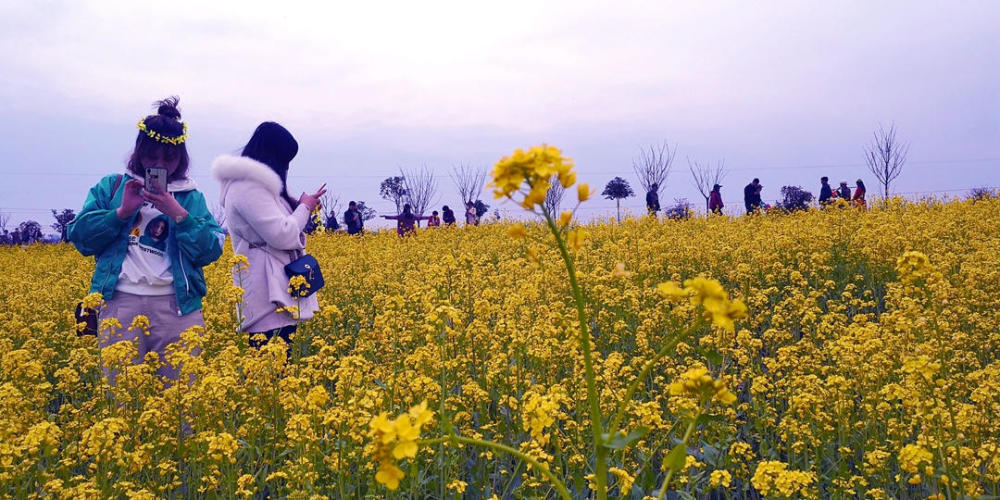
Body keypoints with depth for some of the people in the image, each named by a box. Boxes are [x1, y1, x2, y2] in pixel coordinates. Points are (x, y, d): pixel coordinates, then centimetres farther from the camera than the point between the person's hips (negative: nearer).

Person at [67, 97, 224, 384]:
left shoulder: (190, 196, 13)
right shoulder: (111, 187, 15)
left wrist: (178, 214, -9)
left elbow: (211, 251, 0)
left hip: (176, 306, 0)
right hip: (121, 302, 0)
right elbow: (80, 237, 5)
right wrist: (122, 211, -6)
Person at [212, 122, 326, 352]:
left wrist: (300, 206, 13)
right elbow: (282, 236, -19)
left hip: (278, 290, 11)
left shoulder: (255, 183, 19)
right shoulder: (248, 186, -13)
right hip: (269, 297, -11)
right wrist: (304, 207, -3)